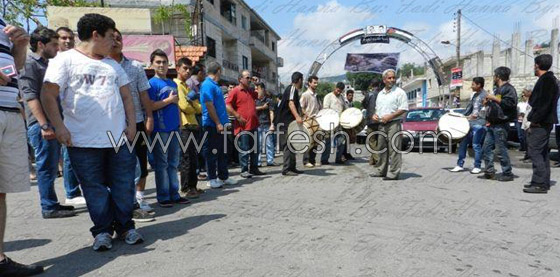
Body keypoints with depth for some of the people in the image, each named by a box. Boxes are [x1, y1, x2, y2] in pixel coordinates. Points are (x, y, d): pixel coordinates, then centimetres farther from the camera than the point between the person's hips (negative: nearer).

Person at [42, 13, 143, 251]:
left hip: (119, 138, 5)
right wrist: (59, 127, -12)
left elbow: (126, 96, 17)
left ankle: (125, 226, 21)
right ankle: (102, 230, 19)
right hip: (84, 141, -4)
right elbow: (48, 96, -5)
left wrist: (131, 124, 6)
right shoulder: (65, 59, 0)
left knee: (124, 186, 6)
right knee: (95, 188, 5)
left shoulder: (113, 65, 17)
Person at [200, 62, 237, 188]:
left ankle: (223, 177, 23)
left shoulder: (215, 85, 17)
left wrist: (224, 122, 18)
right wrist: (218, 123, -19)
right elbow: (209, 106, -19)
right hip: (212, 125, -10)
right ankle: (212, 179, 9)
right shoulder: (207, 85, -13)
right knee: (212, 152, 0)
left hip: (220, 125, 10)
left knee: (223, 152, 14)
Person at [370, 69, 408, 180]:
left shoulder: (399, 92, -3)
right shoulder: (380, 93, 18)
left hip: (394, 123, -7)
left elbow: (403, 109, -10)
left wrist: (390, 116, -18)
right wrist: (375, 115, 7)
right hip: (381, 124, 7)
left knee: (394, 149, -7)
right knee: (381, 148, 12)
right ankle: (380, 170, 21)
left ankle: (393, 173, -4)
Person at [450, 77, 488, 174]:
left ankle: (477, 167, 8)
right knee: (463, 143, 7)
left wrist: (477, 114, -27)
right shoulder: (474, 95, 18)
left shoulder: (484, 95, -8)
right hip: (469, 122, 8)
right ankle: (460, 165, 13)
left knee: (476, 145, -4)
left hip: (479, 123, -8)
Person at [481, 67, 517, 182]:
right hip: (493, 124, 10)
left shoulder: (508, 88, -7)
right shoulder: (498, 89, 22)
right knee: (487, 147, 7)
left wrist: (493, 98, -19)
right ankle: (490, 171, 11)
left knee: (501, 149, -6)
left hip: (501, 124, -10)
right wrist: (488, 103, 16)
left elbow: (509, 103, -22)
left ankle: (507, 174, 2)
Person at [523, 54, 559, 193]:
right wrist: (533, 120, 15)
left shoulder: (547, 80, -13)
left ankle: (539, 184, -8)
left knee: (535, 152, -10)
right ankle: (544, 183, 19)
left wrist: (534, 121, -18)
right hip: (543, 123, 10)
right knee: (542, 153, 13)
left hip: (541, 123, -10)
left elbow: (544, 104, -21)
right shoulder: (548, 79, 18)